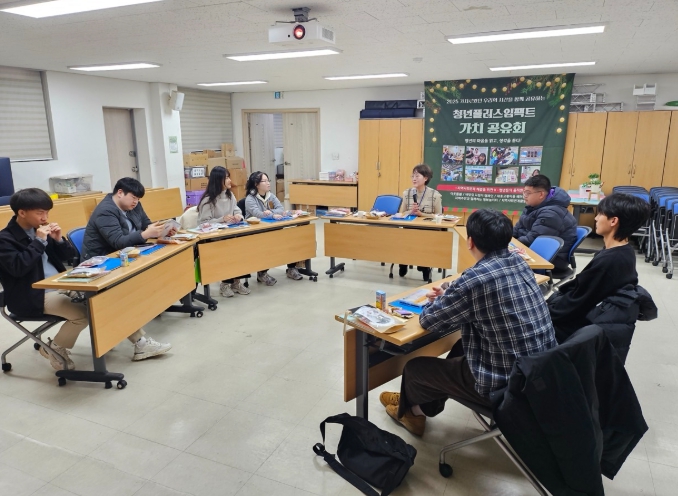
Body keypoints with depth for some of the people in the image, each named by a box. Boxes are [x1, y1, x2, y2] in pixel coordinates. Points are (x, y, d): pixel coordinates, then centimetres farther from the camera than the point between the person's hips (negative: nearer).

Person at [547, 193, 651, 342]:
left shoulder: (607, 262, -29)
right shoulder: (625, 252, 0)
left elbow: (575, 304, -21)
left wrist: (547, 308, -8)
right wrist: (556, 295, 5)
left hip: (583, 329, -8)